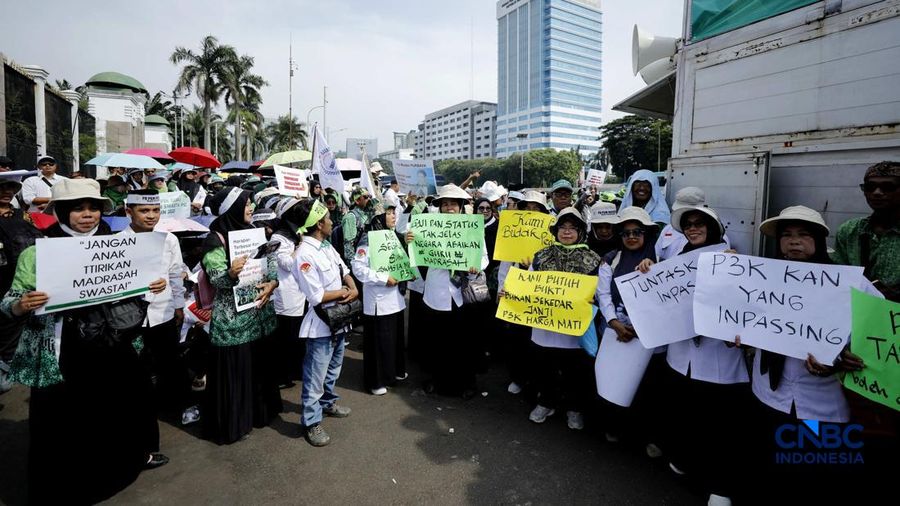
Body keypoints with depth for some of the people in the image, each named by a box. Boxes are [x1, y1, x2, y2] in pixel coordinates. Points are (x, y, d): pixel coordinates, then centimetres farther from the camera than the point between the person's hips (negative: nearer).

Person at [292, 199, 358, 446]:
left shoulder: (327, 246, 4)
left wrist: (353, 288, -9)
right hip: (321, 324, -9)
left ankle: (327, 403, 44)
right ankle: (311, 421, 20)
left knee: (333, 368, 24)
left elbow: (344, 270, 11)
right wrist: (342, 292, -12)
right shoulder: (305, 255, -24)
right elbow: (316, 296, -25)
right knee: (316, 375, 5)